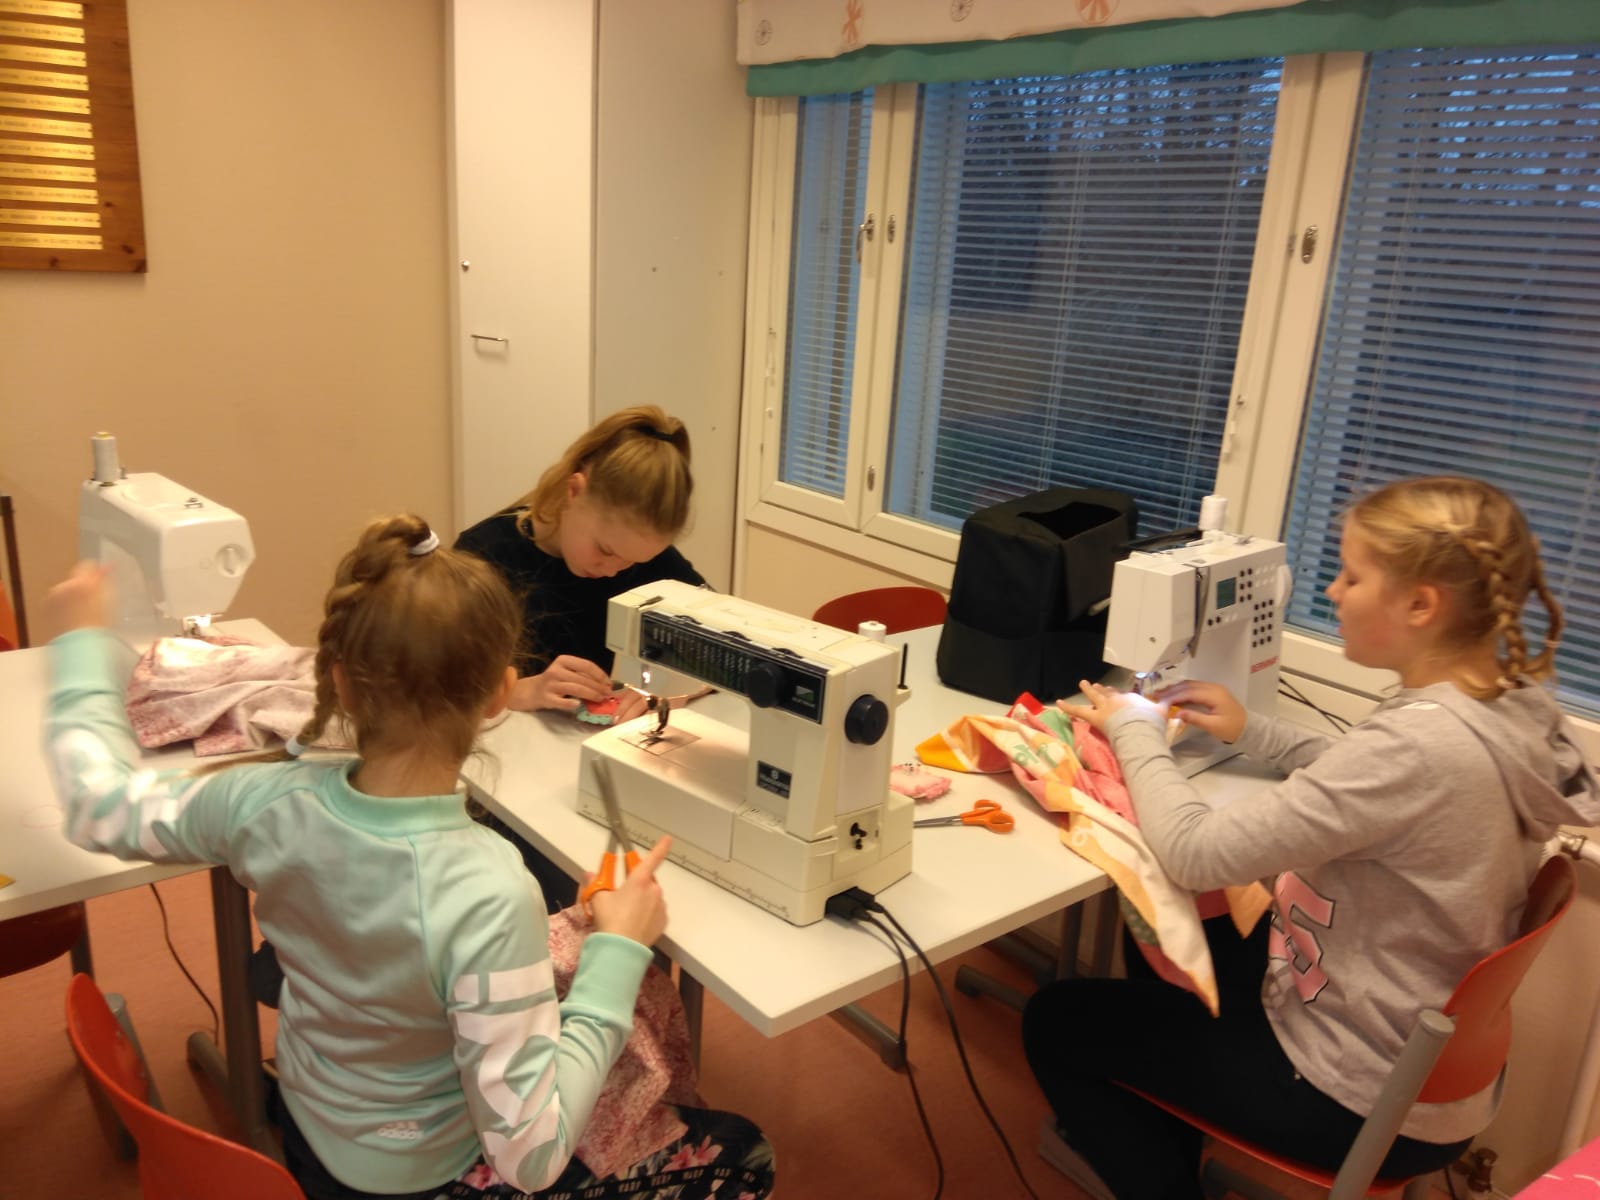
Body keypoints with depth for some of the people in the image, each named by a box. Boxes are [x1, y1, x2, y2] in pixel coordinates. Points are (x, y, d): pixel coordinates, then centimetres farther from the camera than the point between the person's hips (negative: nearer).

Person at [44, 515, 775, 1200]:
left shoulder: (266, 803, -22)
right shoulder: (486, 898, -39)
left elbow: (100, 805, 0)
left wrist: (83, 639, 11)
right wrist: (617, 952, -25)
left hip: (308, 1129, 6)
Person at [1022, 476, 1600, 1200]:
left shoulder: (1421, 741, -34)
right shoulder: (1506, 711, -7)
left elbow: (1195, 854, -30)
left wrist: (1134, 731, -14)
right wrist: (1253, 732, 6)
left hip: (1368, 1104, -9)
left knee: (1055, 1023, 5)